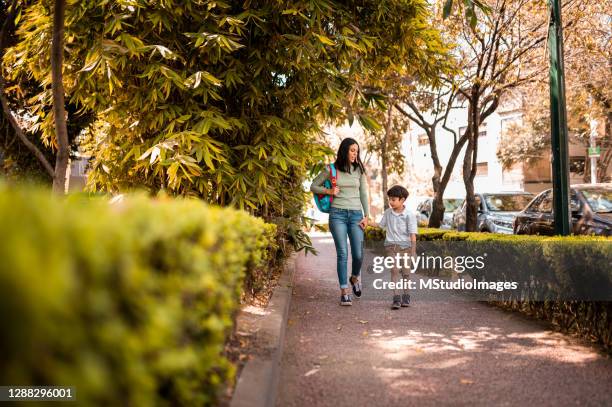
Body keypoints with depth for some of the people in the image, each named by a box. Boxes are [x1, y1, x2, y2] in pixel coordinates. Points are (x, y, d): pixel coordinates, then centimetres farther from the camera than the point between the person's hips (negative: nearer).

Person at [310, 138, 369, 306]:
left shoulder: (359, 170, 8)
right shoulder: (331, 170, 2)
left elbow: (364, 194, 9)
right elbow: (313, 186, 11)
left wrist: (366, 216, 1)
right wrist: (329, 191, -6)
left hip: (356, 214, 2)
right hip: (337, 213, -2)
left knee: (358, 255, -4)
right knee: (342, 253, -8)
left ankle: (355, 277, 29)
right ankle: (344, 292, -1)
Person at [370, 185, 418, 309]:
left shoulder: (409, 215, -7)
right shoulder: (388, 212, 6)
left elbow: (413, 235, -8)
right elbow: (381, 225, 21)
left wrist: (413, 252, -11)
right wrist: (368, 222, 7)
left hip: (405, 246, -2)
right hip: (391, 246, 2)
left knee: (405, 272, 4)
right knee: (394, 270, -11)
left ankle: (406, 296, 21)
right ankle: (396, 298, -13)